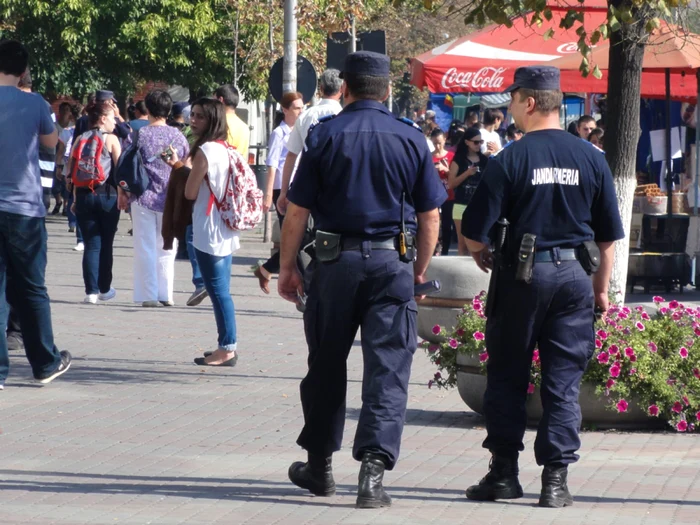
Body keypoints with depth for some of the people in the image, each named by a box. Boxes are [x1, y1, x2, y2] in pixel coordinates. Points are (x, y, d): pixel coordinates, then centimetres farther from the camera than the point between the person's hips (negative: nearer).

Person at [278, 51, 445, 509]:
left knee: (326, 366, 13)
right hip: (393, 264, 0)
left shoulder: (325, 136, -2)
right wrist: (420, 269, 15)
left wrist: (288, 268, 6)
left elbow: (297, 212, -3)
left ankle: (320, 464, 24)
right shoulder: (411, 140, 2)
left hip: (334, 263, 0)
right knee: (388, 369, -2)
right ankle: (373, 467, -13)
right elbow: (430, 216, 4)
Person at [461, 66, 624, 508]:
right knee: (564, 381, 4)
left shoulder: (510, 160, -9)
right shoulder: (591, 159, 1)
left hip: (522, 276, -2)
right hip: (575, 275, 2)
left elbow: (475, 232, -9)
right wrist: (601, 288, 15)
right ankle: (556, 479, 1)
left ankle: (504, 472, 13)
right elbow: (609, 235, 6)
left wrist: (482, 256, 13)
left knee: (507, 377, 10)